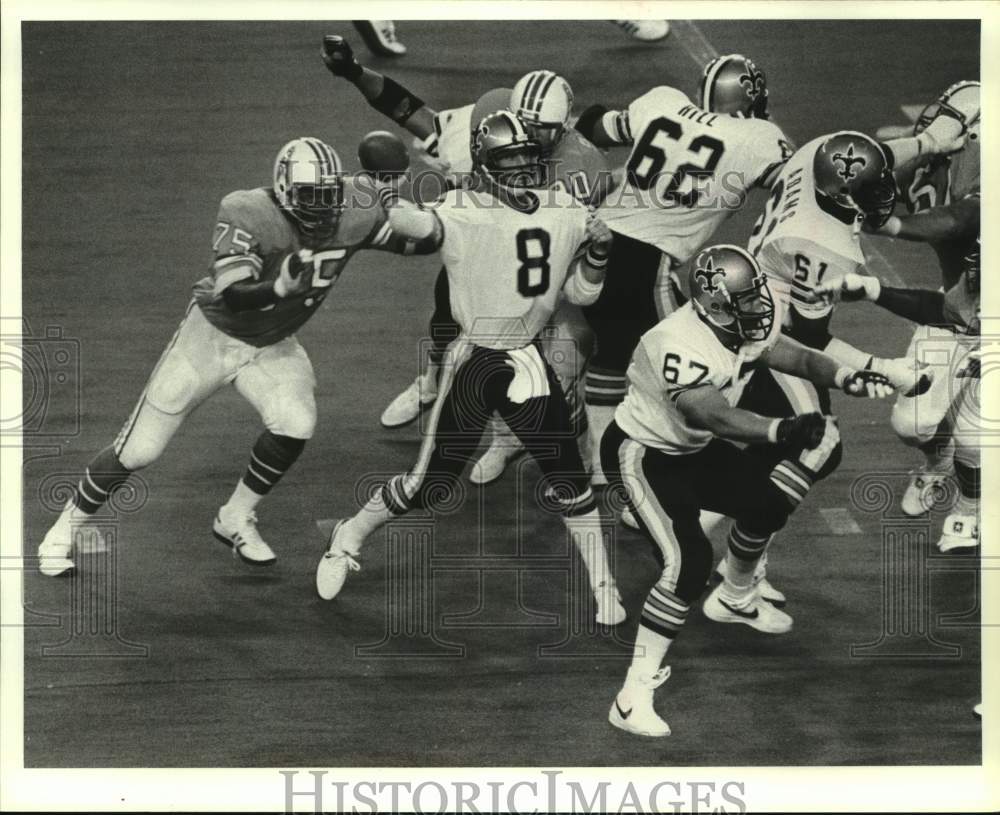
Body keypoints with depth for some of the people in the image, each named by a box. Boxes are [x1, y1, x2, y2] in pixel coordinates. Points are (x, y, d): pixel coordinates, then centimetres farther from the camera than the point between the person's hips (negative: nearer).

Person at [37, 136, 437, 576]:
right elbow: (231, 297, -39)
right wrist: (278, 288, -58)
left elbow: (417, 241, -8)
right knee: (138, 450, 0)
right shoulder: (248, 214, -32)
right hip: (211, 336, -3)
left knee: (295, 425, -22)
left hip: (272, 345, 4)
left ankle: (236, 519, 4)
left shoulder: (353, 213, -19)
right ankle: (67, 525, 24)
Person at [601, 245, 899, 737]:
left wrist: (849, 378, -24)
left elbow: (797, 358, -6)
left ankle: (735, 599, 45)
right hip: (640, 455, -9)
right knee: (689, 560, -23)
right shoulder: (680, 344, -34)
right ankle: (633, 696, -18)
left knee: (767, 504, 16)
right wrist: (781, 430, -60)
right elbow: (714, 417, -46)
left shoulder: (742, 326, -8)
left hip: (692, 449, 9)